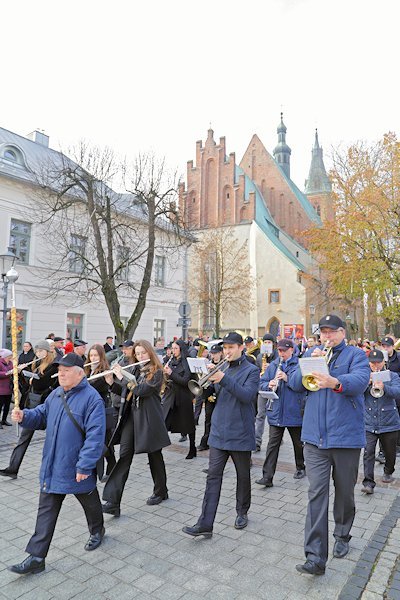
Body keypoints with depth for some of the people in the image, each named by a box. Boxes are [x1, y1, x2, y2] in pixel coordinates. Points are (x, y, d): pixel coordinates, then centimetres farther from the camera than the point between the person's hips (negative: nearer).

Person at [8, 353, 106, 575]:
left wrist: (84, 466, -25)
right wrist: (24, 416, -9)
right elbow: (41, 416, 13)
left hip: (77, 469, -5)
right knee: (46, 511, 10)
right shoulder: (56, 394, 3)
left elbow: (95, 435, -24)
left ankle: (97, 531, 46)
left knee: (89, 502, 19)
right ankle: (36, 557, 21)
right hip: (52, 467, 6)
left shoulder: (91, 398, -21)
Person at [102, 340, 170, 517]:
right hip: (132, 416, 5)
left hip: (149, 418, -5)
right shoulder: (137, 370, 12)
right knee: (124, 455, -3)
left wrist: (122, 376, -17)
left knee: (154, 455, 10)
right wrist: (111, 382, -2)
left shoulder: (157, 372, -9)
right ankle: (112, 502, -3)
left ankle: (161, 491, 33)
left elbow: (141, 390, -20)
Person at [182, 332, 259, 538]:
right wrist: (210, 380, -12)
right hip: (219, 432, 4)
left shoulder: (251, 370, -6)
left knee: (243, 476, 14)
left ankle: (242, 512, 35)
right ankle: (205, 524, 5)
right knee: (213, 476, 1)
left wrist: (224, 379, -31)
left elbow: (248, 395, -22)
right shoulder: (222, 368, 9)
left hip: (240, 433, -3)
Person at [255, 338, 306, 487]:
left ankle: (300, 468, 40)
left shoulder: (299, 365, -6)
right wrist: (269, 385, -15)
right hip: (276, 412, 3)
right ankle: (267, 477, 3)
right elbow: (261, 383, 6)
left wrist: (287, 378, -27)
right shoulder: (273, 365, 7)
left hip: (294, 412, -2)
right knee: (273, 444, 1)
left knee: (298, 443, 17)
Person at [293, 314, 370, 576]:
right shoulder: (314, 354, 11)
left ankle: (342, 536, 40)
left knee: (345, 492, 16)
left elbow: (360, 380, -21)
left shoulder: (356, 354, -1)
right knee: (317, 494, -2)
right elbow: (297, 384, 5)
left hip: (346, 436, -2)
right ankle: (316, 557, 2)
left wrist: (336, 382, -41)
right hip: (315, 437, 2)